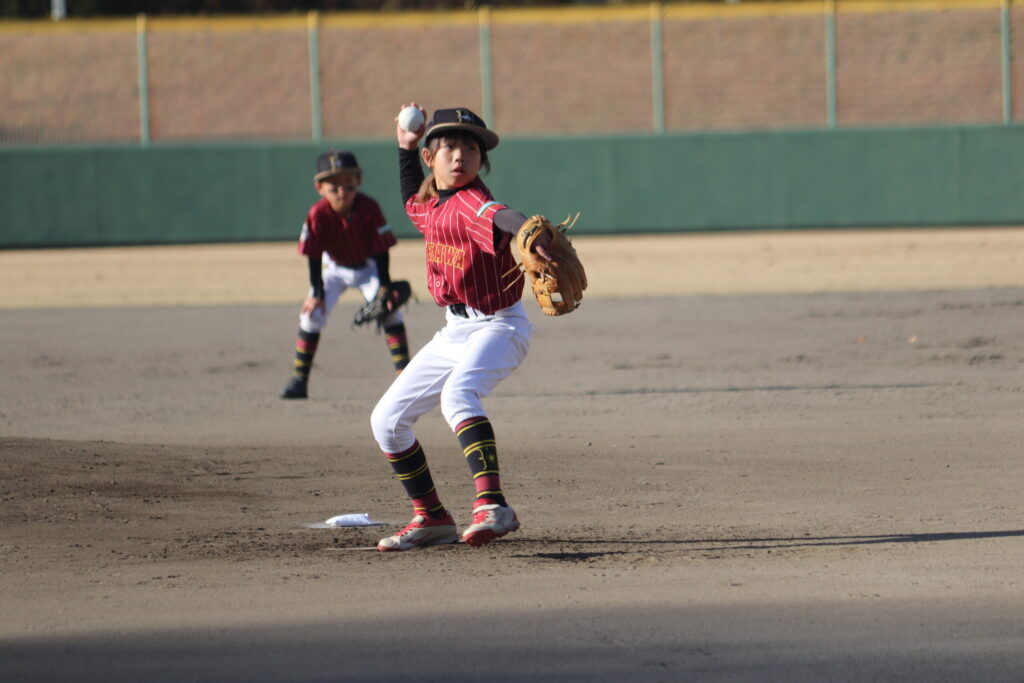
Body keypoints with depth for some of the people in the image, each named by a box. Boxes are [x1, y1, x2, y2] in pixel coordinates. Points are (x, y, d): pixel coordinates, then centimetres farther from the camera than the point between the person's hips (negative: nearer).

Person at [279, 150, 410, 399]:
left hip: (368, 267, -1)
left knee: (390, 310, -17)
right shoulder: (318, 215, -29)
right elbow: (314, 257, -18)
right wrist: (317, 294, -19)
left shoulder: (369, 208, -30)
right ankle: (299, 380, 1)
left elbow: (381, 251, -22)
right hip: (334, 268, 1)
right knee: (311, 314, -10)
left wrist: (384, 288, -24)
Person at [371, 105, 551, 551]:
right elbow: (412, 201, 31)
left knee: (458, 394, -38)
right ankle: (432, 518, 26)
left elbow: (500, 218, -47)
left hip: (499, 327, -10)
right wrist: (406, 147, 21)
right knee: (387, 420, 13)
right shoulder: (431, 205, 4)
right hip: (455, 331, 10)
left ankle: (492, 506, -49)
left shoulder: (471, 203, -21)